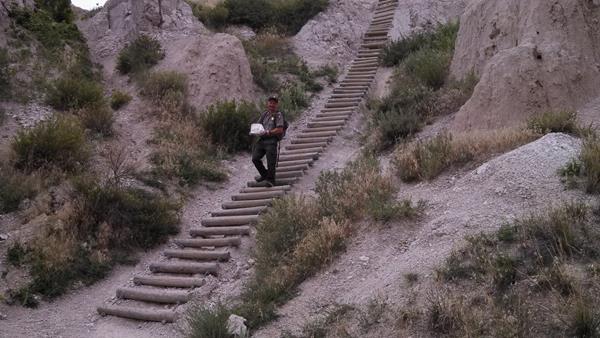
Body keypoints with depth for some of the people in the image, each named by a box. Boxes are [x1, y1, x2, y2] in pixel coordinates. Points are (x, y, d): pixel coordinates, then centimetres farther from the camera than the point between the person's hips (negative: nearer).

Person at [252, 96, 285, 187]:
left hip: (272, 141, -6)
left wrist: (268, 132, -19)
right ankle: (264, 174, 21)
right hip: (262, 140, 6)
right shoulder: (264, 114, 18)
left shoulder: (278, 115, -2)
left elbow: (280, 130, -13)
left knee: (271, 162, -6)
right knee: (255, 158, 1)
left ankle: (270, 180, 8)